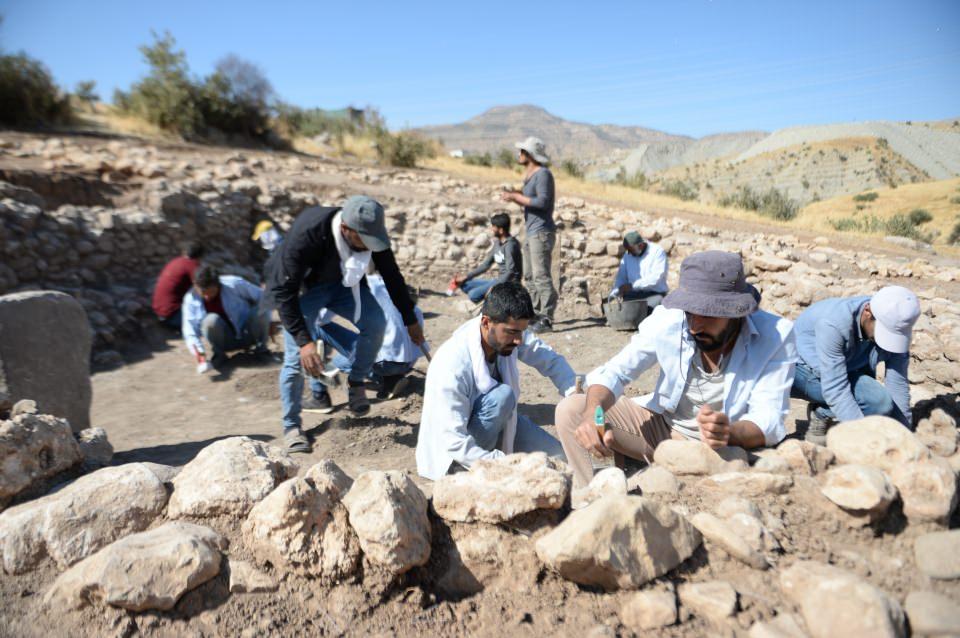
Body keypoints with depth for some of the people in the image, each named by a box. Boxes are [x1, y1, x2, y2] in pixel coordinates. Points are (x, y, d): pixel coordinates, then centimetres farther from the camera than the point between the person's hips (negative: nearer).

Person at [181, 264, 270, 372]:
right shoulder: (190, 299, -14)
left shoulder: (234, 284, -20)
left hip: (248, 334, -1)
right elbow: (190, 332, -18)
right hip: (226, 340, 1)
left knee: (261, 312, -32)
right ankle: (219, 354, -4)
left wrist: (267, 324, -9)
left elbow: (261, 297, -10)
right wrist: (200, 355, -33)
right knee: (211, 319, -31)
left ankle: (261, 348, -3)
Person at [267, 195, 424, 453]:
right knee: (296, 356, -13)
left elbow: (391, 276, -7)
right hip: (301, 287, -4)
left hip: (343, 282, 4)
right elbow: (284, 290, -33)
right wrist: (304, 341, -39)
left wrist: (410, 320, 1)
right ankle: (291, 427, 7)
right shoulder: (306, 234, -38)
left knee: (375, 323, -20)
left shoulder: (370, 232, -23)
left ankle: (356, 383, 4)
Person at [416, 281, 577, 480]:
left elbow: (551, 360, -5)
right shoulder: (452, 366, -35)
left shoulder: (508, 331, -17)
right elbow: (454, 443, -33)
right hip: (453, 450, -6)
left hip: (497, 422, 6)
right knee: (502, 395, -33)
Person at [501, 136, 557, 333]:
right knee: (529, 276, 12)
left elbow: (543, 202, -21)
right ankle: (537, 314, 19)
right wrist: (514, 197, 9)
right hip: (531, 232, 10)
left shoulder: (543, 173, -10)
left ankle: (546, 319, -11)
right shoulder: (529, 175, 19)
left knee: (541, 275, -12)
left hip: (541, 231, -10)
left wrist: (516, 197, -15)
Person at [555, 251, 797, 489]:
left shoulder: (776, 336, -21)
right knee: (571, 410, -13)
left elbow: (768, 421, -23)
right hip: (662, 425, 2)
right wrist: (592, 413, -35)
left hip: (726, 446, -1)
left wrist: (730, 434, -48)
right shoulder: (668, 320, -17)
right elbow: (615, 372, -12)